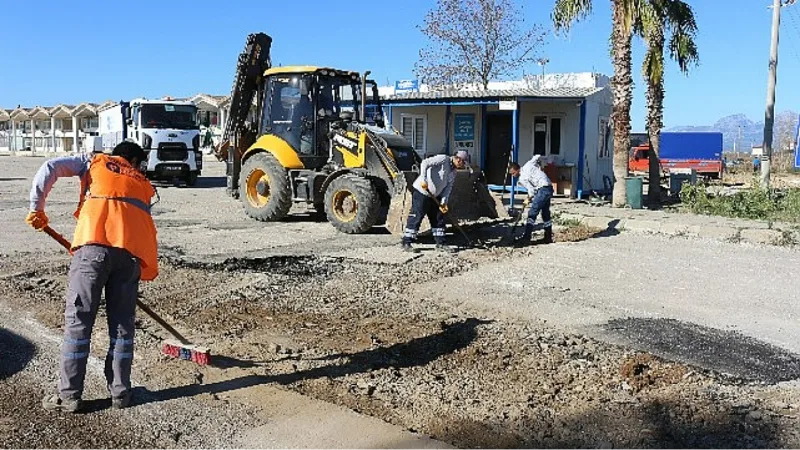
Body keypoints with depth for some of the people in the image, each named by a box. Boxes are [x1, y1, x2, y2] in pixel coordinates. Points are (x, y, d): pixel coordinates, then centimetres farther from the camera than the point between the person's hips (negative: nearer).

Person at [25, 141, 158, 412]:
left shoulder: (95, 162, 25)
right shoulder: (143, 185, 30)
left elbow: (49, 169, 10)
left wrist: (37, 208, 15)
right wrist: (147, 270, 28)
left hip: (93, 245, -2)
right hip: (131, 252, 3)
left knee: (78, 321, 4)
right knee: (122, 324, 11)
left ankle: (69, 396, 9)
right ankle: (120, 393, 17)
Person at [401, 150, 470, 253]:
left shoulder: (453, 172, 12)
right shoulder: (443, 159, -14)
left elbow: (448, 188, 9)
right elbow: (425, 163, -24)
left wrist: (443, 202, -4)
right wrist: (423, 179, -30)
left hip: (434, 196, 9)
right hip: (421, 192, -9)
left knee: (438, 219, 9)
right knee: (416, 217, -7)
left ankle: (441, 243, 17)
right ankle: (406, 242, 0)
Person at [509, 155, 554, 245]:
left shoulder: (522, 178, -13)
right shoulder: (528, 165, 9)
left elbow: (531, 190, -13)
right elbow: (537, 157, 20)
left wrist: (528, 199, 5)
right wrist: (539, 167, 31)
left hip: (543, 189, -10)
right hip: (549, 188, 10)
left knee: (532, 213, -10)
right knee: (545, 214, 15)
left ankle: (526, 237, -14)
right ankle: (548, 238, 21)